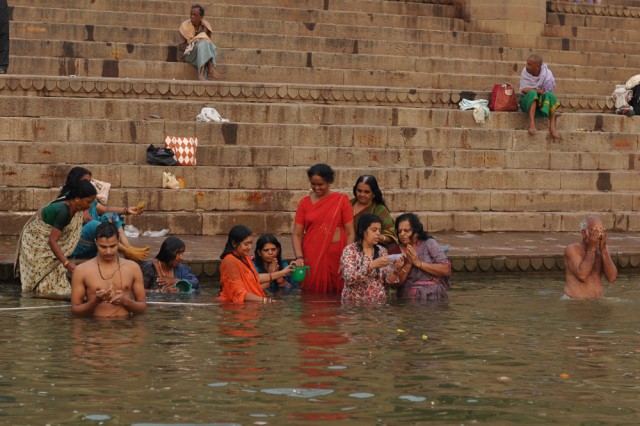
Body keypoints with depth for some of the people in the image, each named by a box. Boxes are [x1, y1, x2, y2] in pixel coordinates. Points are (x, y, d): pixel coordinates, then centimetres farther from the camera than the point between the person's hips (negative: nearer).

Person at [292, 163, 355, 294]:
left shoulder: (341, 200, 3)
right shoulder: (304, 203, 7)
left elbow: (350, 233, 2)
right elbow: (297, 234, 5)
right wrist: (299, 257, -11)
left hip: (336, 258, -1)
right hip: (311, 259, 1)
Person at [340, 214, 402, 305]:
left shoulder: (382, 251, 10)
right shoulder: (350, 250, -3)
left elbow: (389, 281, 6)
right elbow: (349, 278, -16)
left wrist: (395, 270, -12)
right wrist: (371, 265, -24)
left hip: (378, 303, 3)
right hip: (355, 303, -3)